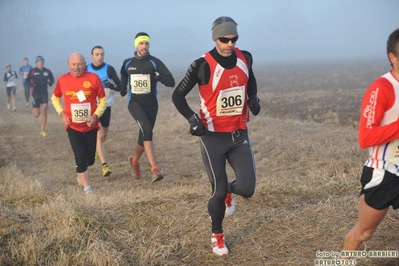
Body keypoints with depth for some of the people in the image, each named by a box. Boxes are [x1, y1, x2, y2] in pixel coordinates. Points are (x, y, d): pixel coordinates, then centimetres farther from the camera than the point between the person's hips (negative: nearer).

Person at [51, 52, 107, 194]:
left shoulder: (93, 78, -10)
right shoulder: (62, 80, -5)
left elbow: (103, 99, -1)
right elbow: (55, 98, 13)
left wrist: (96, 115, -16)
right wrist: (62, 113, -4)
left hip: (90, 126, 0)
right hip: (73, 126, 0)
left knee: (90, 159, 10)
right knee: (81, 158, -8)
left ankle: (80, 175, 43)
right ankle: (87, 188, 5)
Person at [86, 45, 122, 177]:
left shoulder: (109, 69, -6)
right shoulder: (86, 70, -2)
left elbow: (120, 86, -12)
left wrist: (110, 85, -31)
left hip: (106, 106, 1)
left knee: (103, 135, 17)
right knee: (99, 135, -12)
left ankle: (96, 148, 50)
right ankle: (104, 165, -15)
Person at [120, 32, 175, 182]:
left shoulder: (155, 62, -3)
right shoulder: (127, 63, 4)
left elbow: (171, 82, -12)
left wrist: (157, 76, -27)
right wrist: (122, 89, 14)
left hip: (151, 103, 1)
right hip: (134, 102, -1)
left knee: (145, 135, 10)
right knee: (147, 129, -26)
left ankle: (134, 161, 41)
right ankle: (154, 168, -31)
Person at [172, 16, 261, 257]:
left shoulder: (245, 58, 0)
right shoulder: (203, 65, -15)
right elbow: (178, 95, -7)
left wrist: (254, 99, 2)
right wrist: (192, 119, -20)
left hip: (239, 134, 4)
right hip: (213, 137, -4)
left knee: (247, 189, -4)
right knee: (218, 191, 1)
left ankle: (228, 191, 34)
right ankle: (217, 236, 27)